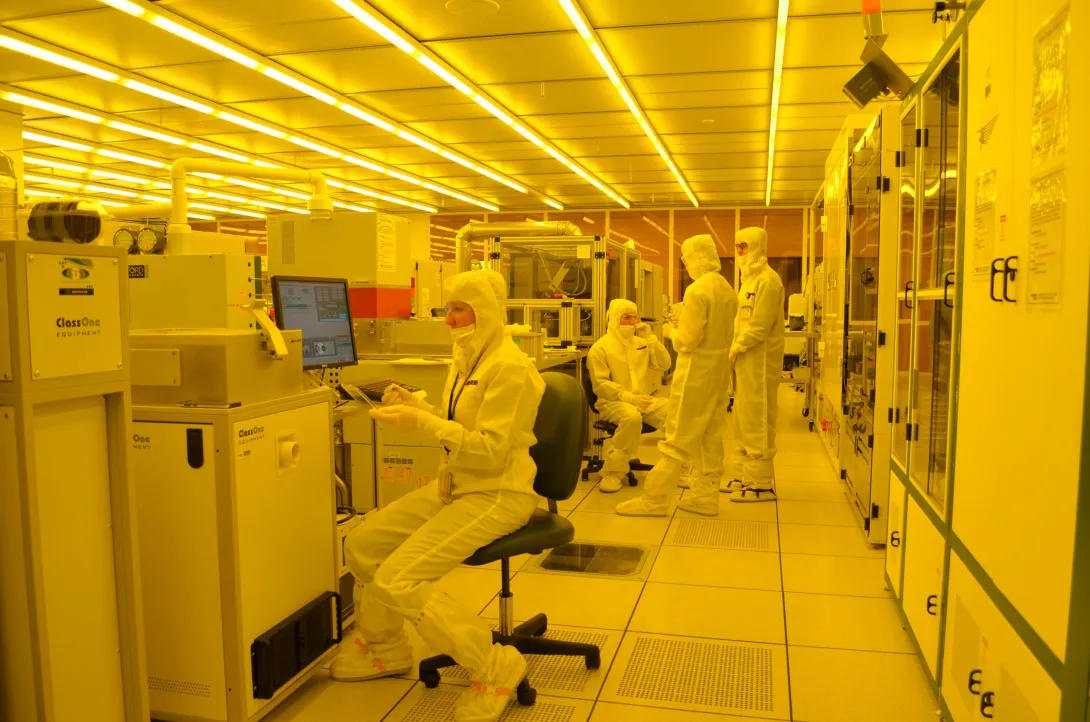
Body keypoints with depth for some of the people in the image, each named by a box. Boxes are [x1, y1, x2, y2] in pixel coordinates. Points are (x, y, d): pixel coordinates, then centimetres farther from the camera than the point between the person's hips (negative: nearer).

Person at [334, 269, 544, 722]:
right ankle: (383, 647, 27)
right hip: (454, 485, 9)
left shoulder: (509, 367, -19)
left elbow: (490, 450, -24)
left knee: (396, 581, -18)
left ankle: (495, 668, -3)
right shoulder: (466, 360, 10)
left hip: (495, 496, -9)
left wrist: (423, 421, -25)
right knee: (361, 544, 4)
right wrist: (416, 408, -1)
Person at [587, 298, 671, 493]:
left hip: (645, 400, 5)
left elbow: (664, 364, 8)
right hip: (613, 402, -5)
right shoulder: (600, 347, -1)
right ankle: (613, 473, -26)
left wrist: (650, 338, -1)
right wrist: (627, 396, -21)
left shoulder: (641, 343, 17)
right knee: (632, 417, -39)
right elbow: (600, 384, -9)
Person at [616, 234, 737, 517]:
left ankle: (654, 499, 4)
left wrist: (671, 331, -1)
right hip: (720, 368, 8)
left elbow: (688, 340, -20)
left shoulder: (697, 290, -18)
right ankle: (706, 496, 20)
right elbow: (724, 333, 13)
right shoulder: (727, 289, 8)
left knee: (679, 438, -4)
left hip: (697, 370, -8)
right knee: (711, 436, 13)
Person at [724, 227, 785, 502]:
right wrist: (734, 348, 8)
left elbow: (759, 326, -20)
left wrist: (736, 348, -15)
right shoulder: (750, 278, 18)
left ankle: (761, 484, 2)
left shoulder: (768, 280, -12)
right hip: (745, 360, 10)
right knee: (743, 420, 14)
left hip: (760, 360, -10)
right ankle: (741, 476, 23)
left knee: (757, 422, -5)